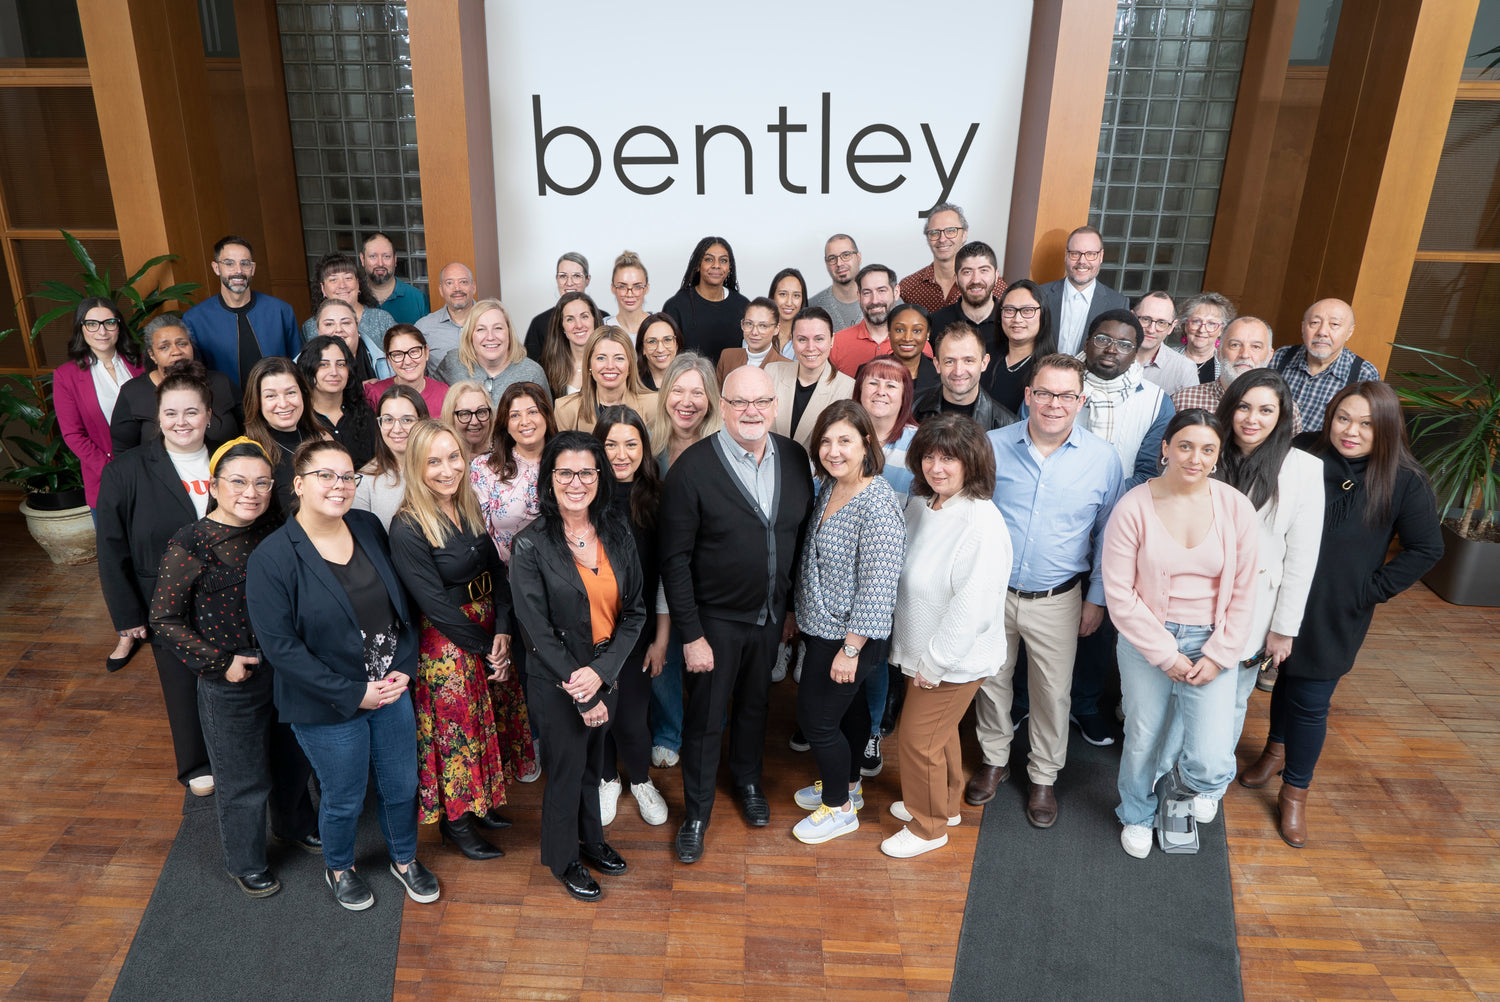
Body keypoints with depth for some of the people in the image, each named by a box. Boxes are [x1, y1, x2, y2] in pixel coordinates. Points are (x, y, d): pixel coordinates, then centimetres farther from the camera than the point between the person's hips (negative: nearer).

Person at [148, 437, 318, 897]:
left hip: (286, 668, 5)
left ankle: (294, 823, 53)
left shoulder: (272, 529, -4)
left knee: (294, 757, 24)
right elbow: (165, 619, -11)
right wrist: (219, 662, -16)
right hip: (230, 683, -5)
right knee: (244, 779, 13)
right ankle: (246, 863, 38)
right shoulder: (189, 545, -19)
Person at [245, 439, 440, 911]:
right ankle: (339, 867, 47)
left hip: (393, 690, 4)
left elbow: (402, 603, 5)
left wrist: (404, 667, -7)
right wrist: (352, 693, -18)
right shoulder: (272, 557, -17)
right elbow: (279, 645, -18)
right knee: (344, 800, 16)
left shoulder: (368, 528, -3)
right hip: (329, 709, -4)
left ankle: (404, 858, 47)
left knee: (402, 787, 19)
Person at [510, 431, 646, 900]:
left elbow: (635, 611, -2)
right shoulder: (531, 546, -17)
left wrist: (601, 672, -15)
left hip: (606, 674, 4)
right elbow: (539, 631, -17)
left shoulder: (616, 535, -4)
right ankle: (564, 858, 37)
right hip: (556, 682, -4)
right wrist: (582, 697, -15)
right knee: (566, 769, 13)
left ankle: (591, 839, 47)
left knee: (592, 762, 22)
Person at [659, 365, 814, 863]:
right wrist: (690, 634, -16)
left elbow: (801, 536, 5)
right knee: (705, 718, 11)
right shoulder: (693, 467, -20)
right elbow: (674, 559, -17)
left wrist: (794, 606, 8)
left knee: (755, 703, 24)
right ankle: (696, 813, 33)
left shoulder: (795, 458, -5)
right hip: (715, 620, -4)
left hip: (771, 616, 4)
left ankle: (747, 779, 51)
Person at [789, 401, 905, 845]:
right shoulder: (828, 486, 2)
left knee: (816, 718, 4)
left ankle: (840, 807, 25)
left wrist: (851, 648, -21)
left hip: (847, 636, -8)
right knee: (848, 707, 24)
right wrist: (800, 612, 16)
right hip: (821, 626, 8)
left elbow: (878, 584, -25)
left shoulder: (878, 504, -26)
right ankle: (845, 784, 43)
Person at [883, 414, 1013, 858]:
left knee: (918, 739, 7)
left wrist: (934, 662, -19)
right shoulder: (921, 504, -2)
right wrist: (915, 652, 11)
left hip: (955, 661, -8)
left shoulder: (982, 524, -28)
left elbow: (973, 610, -28)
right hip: (925, 653, 8)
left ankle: (928, 827, 32)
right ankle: (946, 804, 49)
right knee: (941, 731, 26)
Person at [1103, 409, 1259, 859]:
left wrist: (1218, 656, -5)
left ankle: (1183, 777, 34)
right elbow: (1120, 595, -11)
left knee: (1213, 766, -5)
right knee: (1142, 741, 14)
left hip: (1212, 645, 1)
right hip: (1147, 641, -1)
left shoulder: (1236, 508, -5)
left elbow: (1243, 591, 1)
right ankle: (1137, 815, 46)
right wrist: (1166, 655, -11)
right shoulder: (1134, 508, -13)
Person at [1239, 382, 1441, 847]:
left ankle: (1295, 794, 25)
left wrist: (1372, 590, -8)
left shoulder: (1405, 482, -11)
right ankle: (1277, 750, 48)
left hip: (1337, 617, -2)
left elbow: (1426, 548, -3)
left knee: (1311, 703, 5)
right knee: (1285, 680, 21)